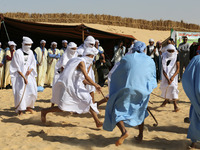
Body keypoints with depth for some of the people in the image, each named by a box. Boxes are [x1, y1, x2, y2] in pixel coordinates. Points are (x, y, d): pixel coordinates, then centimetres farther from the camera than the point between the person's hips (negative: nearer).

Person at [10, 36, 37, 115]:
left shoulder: (30, 52, 5)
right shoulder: (18, 53, -12)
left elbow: (33, 63, 11)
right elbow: (17, 67, -13)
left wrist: (30, 70, -12)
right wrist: (23, 77, -17)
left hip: (29, 74, 5)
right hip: (19, 75, -5)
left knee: (32, 90, 0)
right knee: (20, 91, -13)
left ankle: (28, 106, 21)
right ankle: (20, 109, -3)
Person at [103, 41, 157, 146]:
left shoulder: (126, 58, 9)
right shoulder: (150, 61, 13)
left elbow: (115, 75, 13)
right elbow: (153, 77, 20)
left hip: (128, 89, -3)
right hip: (143, 91, 3)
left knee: (115, 111, 6)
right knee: (139, 111, 29)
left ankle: (124, 132, -17)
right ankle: (140, 135, 31)